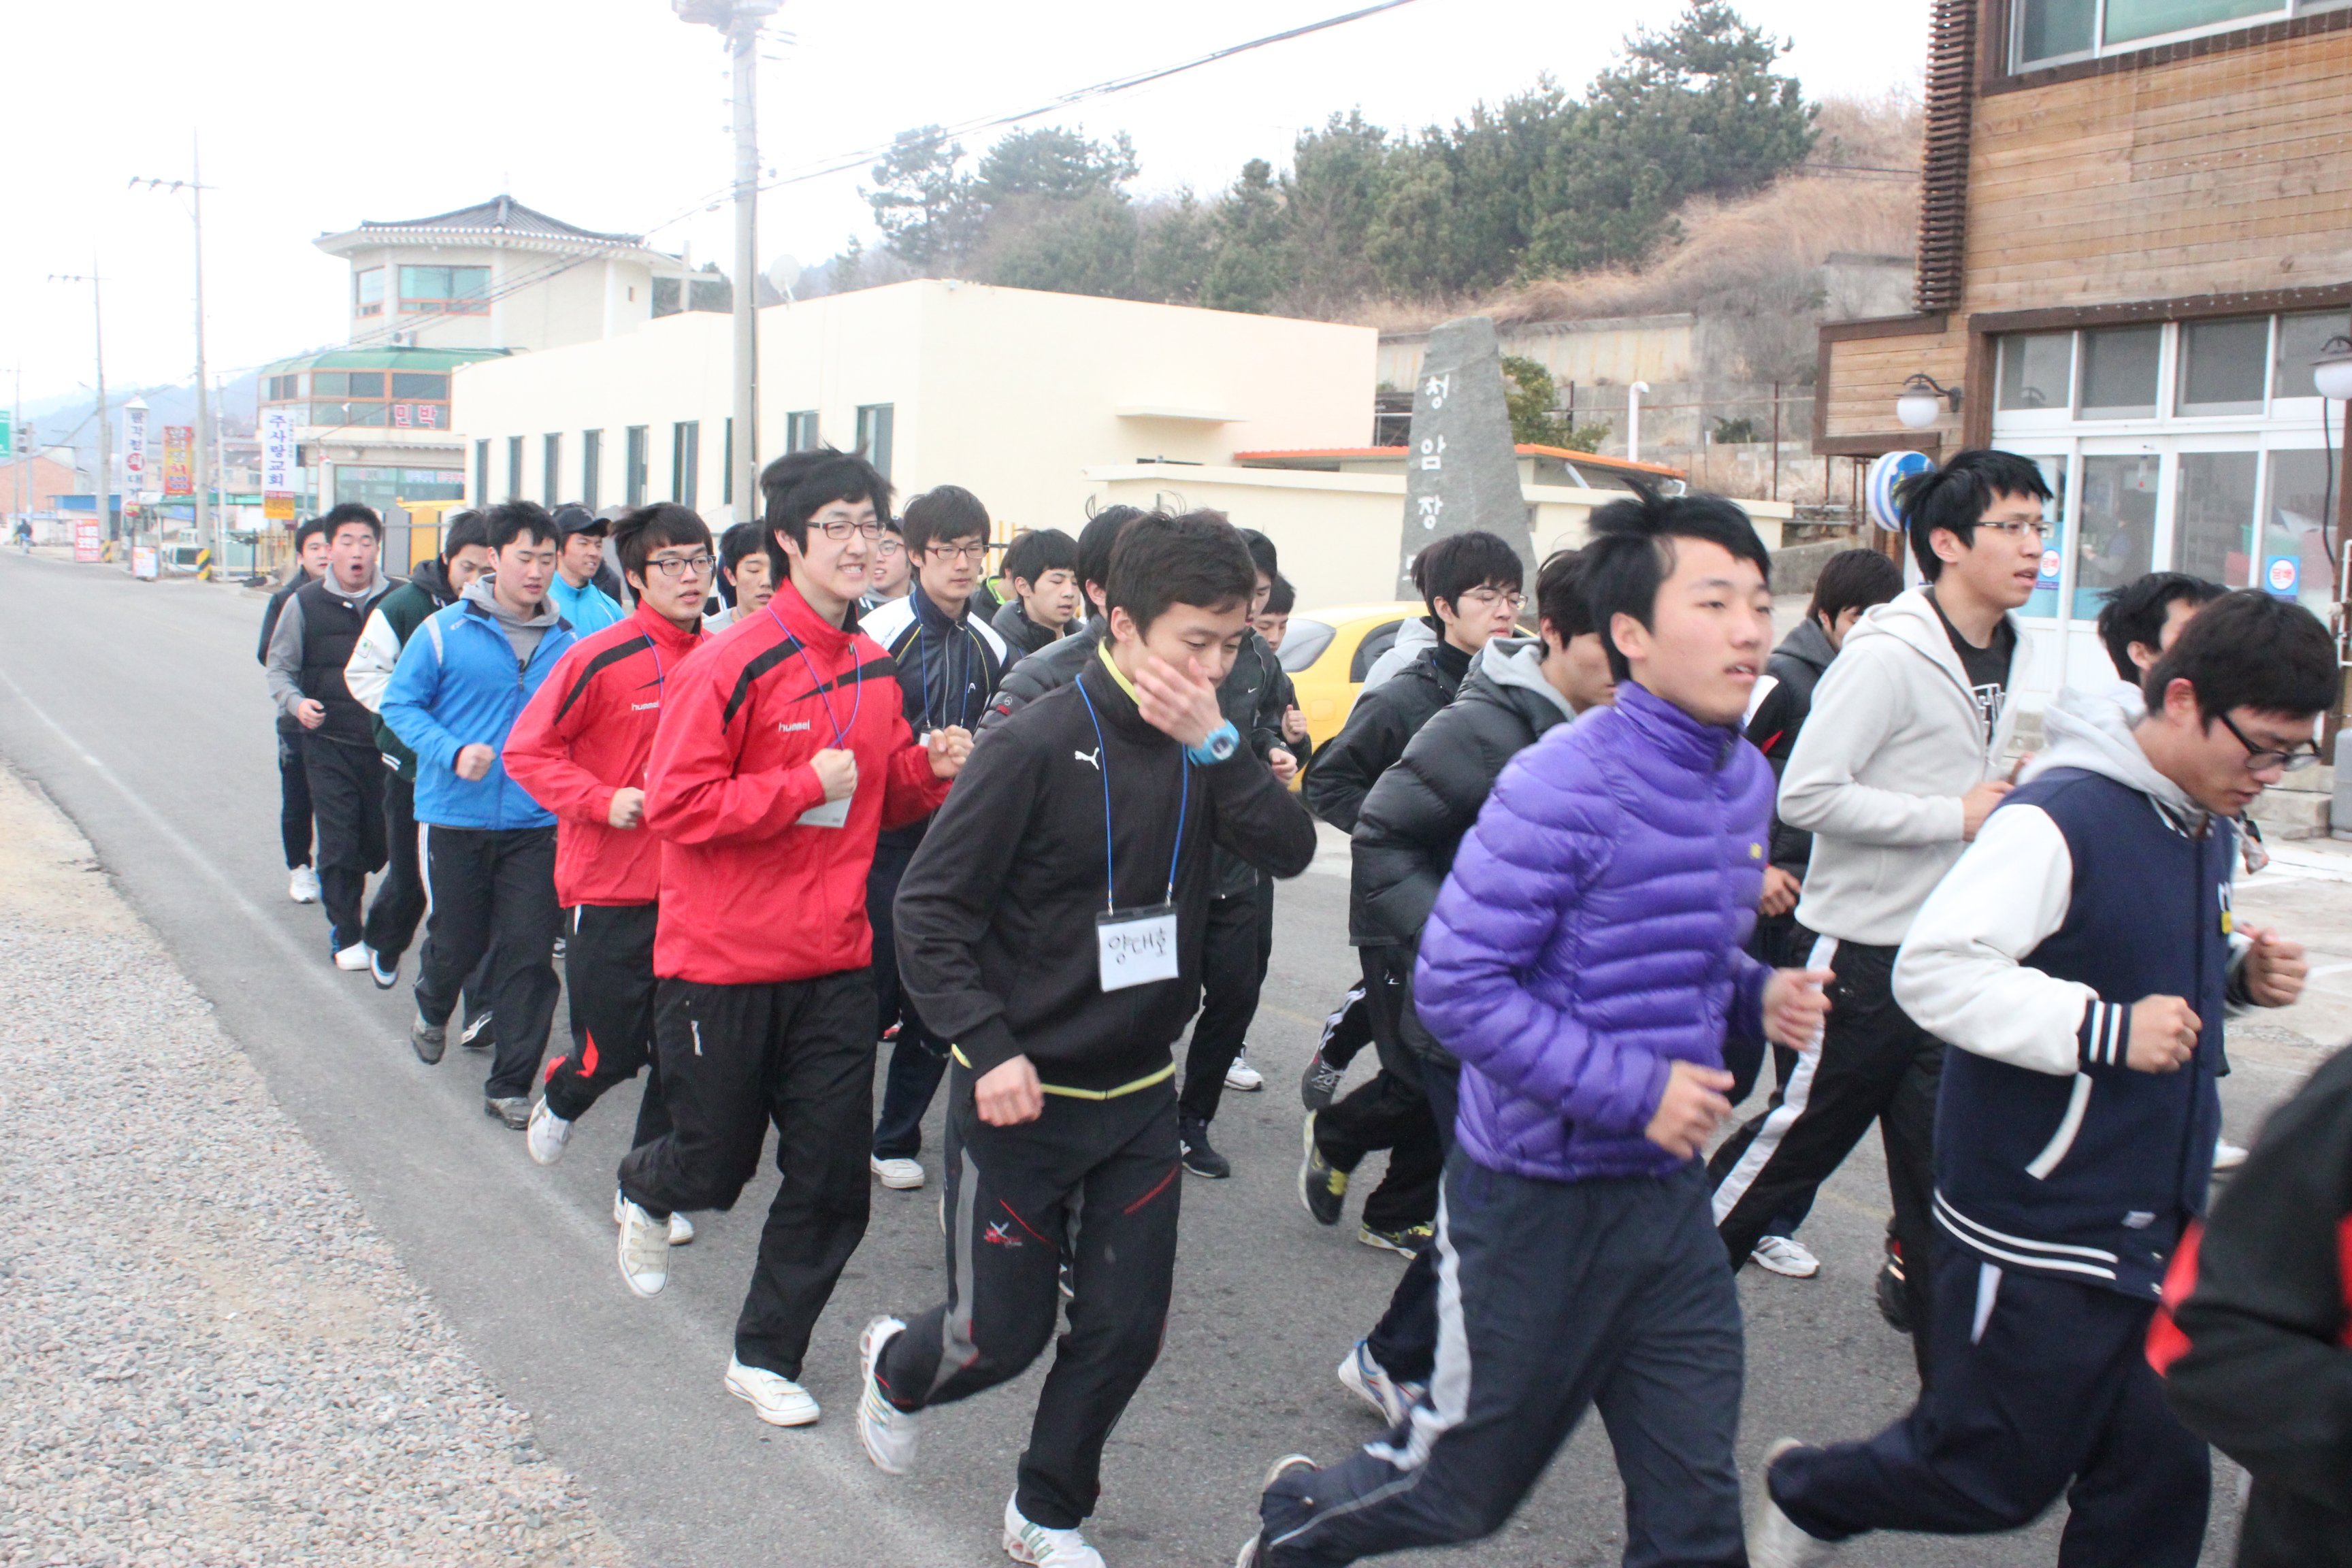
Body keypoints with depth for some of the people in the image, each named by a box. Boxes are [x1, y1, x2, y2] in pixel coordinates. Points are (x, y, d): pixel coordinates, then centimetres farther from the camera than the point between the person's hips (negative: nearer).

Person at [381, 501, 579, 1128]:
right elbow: (400, 704, -1)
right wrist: (453, 752, -16)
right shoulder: (445, 631, -4)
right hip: (455, 817, -1)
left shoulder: (566, 643, 3)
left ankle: (509, 1085, 11)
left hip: (536, 823, 2)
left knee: (528, 953, -1)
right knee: (457, 940, 11)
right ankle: (432, 1010, 47)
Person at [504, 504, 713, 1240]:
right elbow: (528, 749, -7)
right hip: (610, 891, -4)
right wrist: (604, 800, -17)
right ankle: (560, 1098, 39)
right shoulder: (599, 659, -10)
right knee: (613, 1051, 4)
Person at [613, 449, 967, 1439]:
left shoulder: (878, 671, 7)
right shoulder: (734, 664, -14)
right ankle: (646, 1191, 48)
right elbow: (674, 804, -18)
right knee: (717, 1165, 11)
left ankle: (766, 1357, 24)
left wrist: (929, 768, -2)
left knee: (831, 1184, 5)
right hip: (722, 963, -5)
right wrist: (805, 784, -20)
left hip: (834, 965, 5)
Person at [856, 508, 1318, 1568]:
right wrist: (989, 1047, -23)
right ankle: (898, 1365, 41)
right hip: (1021, 1094, -5)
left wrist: (1216, 746, -25)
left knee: (1126, 1328, 9)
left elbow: (1289, 851, -13)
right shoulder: (1041, 744, -17)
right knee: (1003, 1333, 7)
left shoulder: (1204, 746, 0)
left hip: (1140, 1093, 5)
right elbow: (930, 905, -16)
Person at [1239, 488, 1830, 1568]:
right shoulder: (1563, 788, -22)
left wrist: (1757, 997, -2)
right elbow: (1455, 986, -23)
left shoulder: (1746, 782, 4)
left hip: (1667, 1188, 7)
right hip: (1537, 1192, -6)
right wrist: (1634, 1088, -25)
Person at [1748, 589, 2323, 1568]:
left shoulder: (2206, 828, 9)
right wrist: (2106, 1029, -29)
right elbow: (1932, 970, -28)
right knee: (2001, 1475, 6)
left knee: (2157, 1488, 12)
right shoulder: (2059, 819, -21)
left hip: (2160, 1230, 9)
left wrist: (2241, 971, 4)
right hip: (2035, 1237, -8)